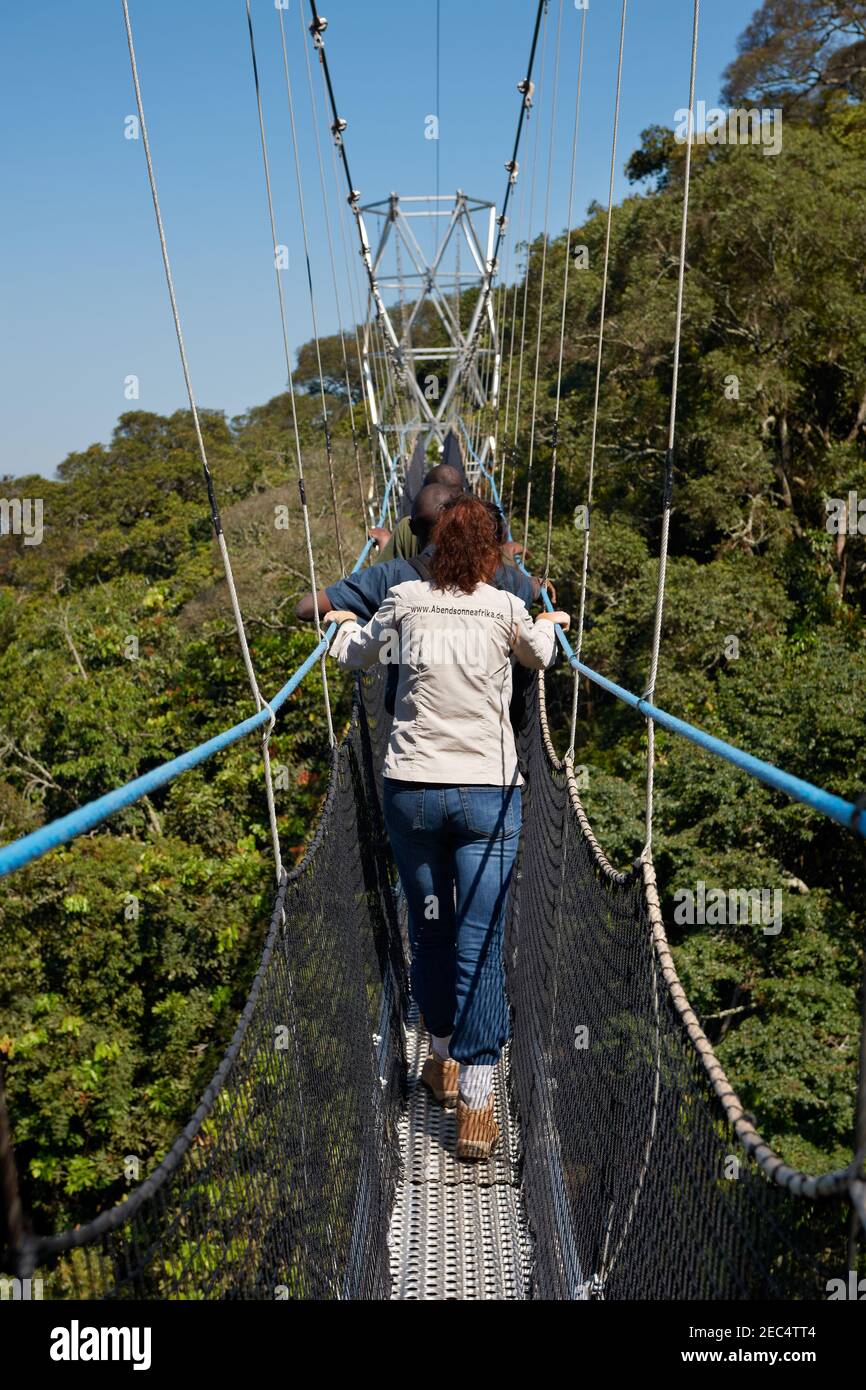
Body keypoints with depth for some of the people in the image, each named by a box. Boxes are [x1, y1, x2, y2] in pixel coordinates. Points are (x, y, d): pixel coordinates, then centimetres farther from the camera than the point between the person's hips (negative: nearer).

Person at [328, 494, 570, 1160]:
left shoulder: (404, 601, 2)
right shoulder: (508, 610, -2)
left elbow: (352, 653, 20)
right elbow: (541, 654, 21)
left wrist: (346, 622, 43)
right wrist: (552, 622, 43)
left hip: (411, 791, 2)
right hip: (489, 794, -2)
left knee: (429, 931, 17)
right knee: (481, 947, 0)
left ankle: (446, 1061, 34)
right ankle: (476, 1103, 3)